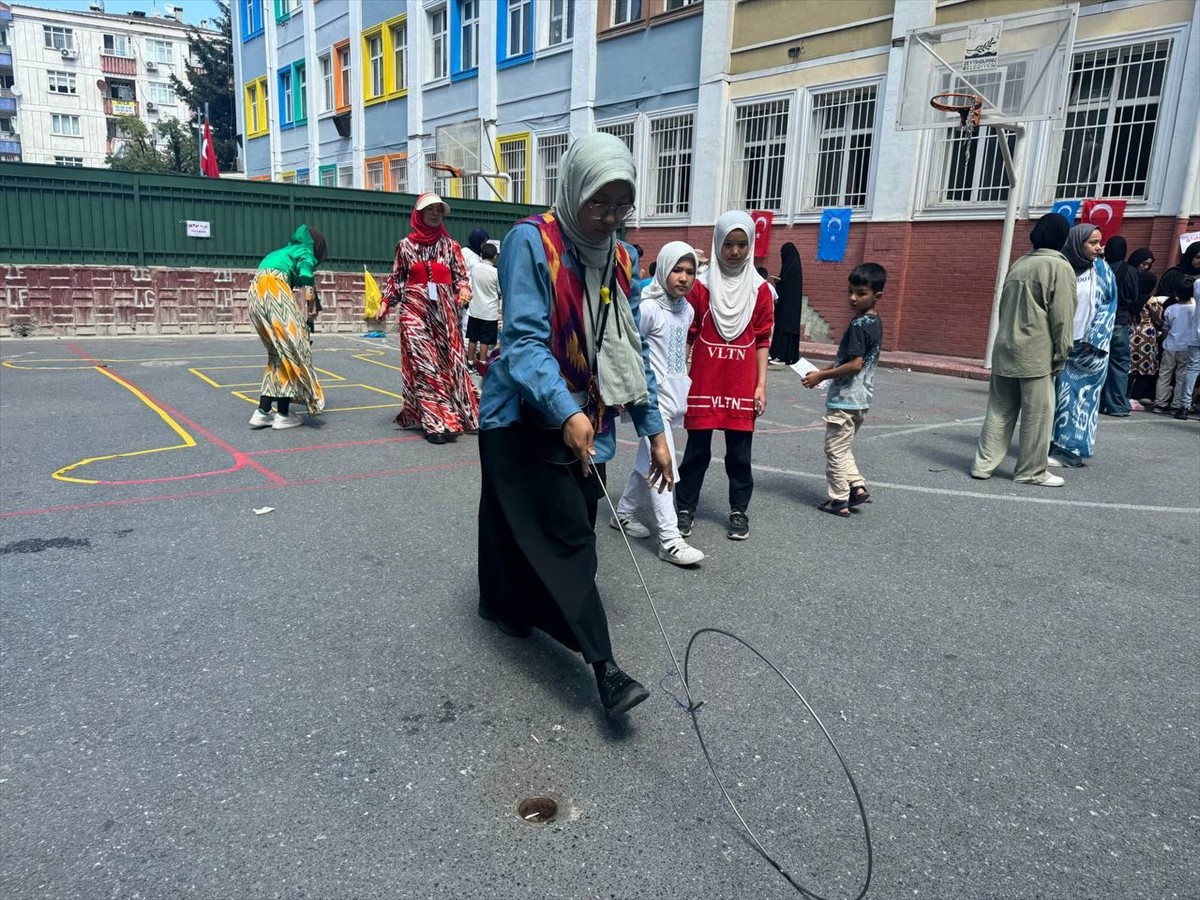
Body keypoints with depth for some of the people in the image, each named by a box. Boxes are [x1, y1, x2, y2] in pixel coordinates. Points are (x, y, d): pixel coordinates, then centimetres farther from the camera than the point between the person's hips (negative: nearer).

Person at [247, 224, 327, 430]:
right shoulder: (306, 252, 10)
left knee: (278, 353, 13)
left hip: (255, 293, 8)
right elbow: (305, 276, -10)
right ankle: (283, 415, -3)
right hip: (273, 289, -8)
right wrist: (304, 280, 7)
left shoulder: (285, 251, 34)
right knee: (292, 349, -2)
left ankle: (263, 412, 5)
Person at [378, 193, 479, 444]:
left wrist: (464, 290, -13)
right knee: (423, 364, -7)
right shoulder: (406, 245, 7)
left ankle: (444, 416, 13)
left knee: (447, 362, 1)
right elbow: (396, 278, 12)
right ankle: (436, 422, -6)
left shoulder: (450, 245, 8)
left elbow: (461, 276, 7)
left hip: (444, 311, 1)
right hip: (415, 310, -1)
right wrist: (386, 302, 3)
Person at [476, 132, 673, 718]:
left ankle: (508, 605, 35)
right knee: (568, 537, -10)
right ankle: (604, 667, -7)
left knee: (555, 532, 12)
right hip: (527, 417, -6)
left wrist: (654, 430, 7)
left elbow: (633, 350, 10)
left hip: (588, 423, 6)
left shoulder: (620, 259, 7)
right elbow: (524, 339, -22)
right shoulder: (532, 242, -13)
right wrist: (566, 412, -35)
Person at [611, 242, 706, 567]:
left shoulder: (687, 309, 11)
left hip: (674, 396, 8)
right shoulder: (648, 308, -13)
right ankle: (670, 540, -10)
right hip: (653, 397, -8)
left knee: (648, 461, 16)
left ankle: (623, 513, 32)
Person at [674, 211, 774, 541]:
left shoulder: (760, 289, 2)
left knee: (739, 452, 8)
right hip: (703, 382, -1)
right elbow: (687, 335, 1)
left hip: (742, 385, 1)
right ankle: (685, 508, 18)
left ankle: (739, 511, 20)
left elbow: (762, 341, 4)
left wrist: (761, 385, 0)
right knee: (697, 449, 6)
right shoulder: (701, 285, -1)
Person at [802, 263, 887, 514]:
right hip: (860, 399, 9)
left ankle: (839, 501, 10)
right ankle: (857, 487, 16)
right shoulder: (875, 322, 9)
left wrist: (821, 376, -16)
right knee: (844, 448, 22)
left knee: (835, 451, 3)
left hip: (844, 399, -9)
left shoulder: (858, 325, -20)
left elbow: (855, 364, -24)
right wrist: (824, 371, 11)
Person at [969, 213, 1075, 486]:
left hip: (1005, 348, 7)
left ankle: (983, 464, 11)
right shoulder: (1060, 267, -7)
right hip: (1035, 353, -7)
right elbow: (1062, 317, -10)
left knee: (999, 410, 10)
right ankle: (1031, 471, 10)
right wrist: (1061, 354, -6)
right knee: (1037, 414, 3)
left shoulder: (1019, 264, 13)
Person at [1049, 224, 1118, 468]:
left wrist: (1093, 340, -7)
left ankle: (1070, 450, 1)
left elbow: (1109, 306, 3)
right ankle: (1055, 445, 10)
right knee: (1058, 394, 2)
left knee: (1080, 396, -1)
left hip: (1090, 347, 0)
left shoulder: (1102, 270, 3)